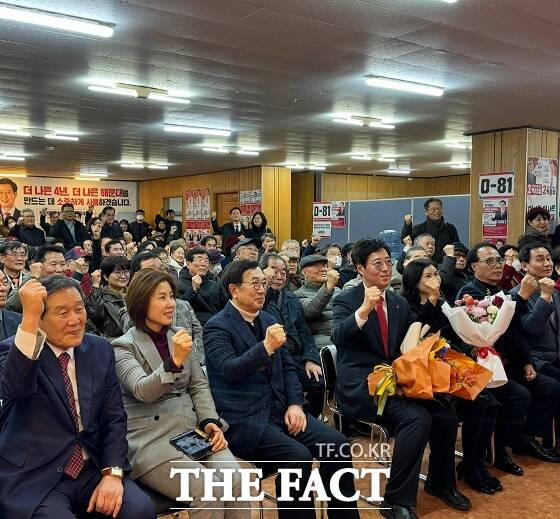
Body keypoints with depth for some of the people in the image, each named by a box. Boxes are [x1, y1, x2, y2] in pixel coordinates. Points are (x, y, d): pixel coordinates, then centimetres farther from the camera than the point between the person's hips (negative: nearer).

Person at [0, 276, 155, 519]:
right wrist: (29, 317, -35)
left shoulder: (100, 350, 7)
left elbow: (114, 417, 5)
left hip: (94, 469, 4)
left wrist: (113, 472, -10)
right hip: (34, 476, -3)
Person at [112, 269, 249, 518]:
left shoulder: (179, 336, 14)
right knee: (210, 491, -25)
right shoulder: (124, 347, -3)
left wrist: (209, 421, -2)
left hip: (192, 429, 5)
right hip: (152, 438, -5)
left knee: (235, 480, -21)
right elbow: (142, 391, -19)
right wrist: (174, 361, -34)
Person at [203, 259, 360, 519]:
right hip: (243, 418, -7)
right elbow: (229, 370, -21)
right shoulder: (216, 327, -7)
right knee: (297, 456, -27)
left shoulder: (268, 320, 15)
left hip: (280, 408, 7)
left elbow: (287, 366, 15)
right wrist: (266, 347, -31)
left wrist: (295, 404, 0)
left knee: (337, 444, -9)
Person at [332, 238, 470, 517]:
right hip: (361, 385, -6)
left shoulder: (400, 303, 13)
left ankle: (440, 482, 16)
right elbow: (337, 337, -23)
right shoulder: (345, 300, -5)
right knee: (418, 418, -27)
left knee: (446, 414, -11)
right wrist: (364, 309, -36)